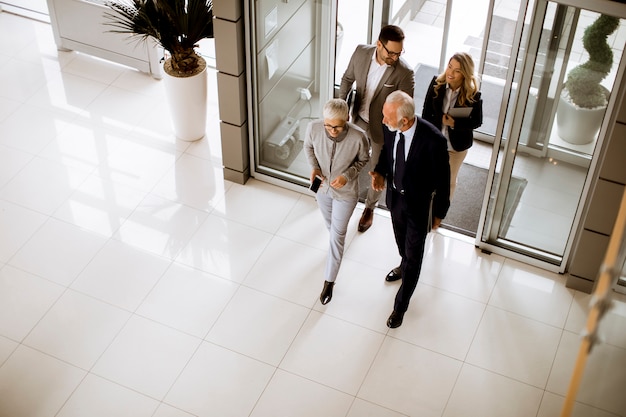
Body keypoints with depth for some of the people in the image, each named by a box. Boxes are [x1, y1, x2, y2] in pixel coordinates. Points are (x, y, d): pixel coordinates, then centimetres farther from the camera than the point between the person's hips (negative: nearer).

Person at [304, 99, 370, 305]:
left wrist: (348, 175, -27)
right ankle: (337, 243, 64)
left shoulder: (358, 137, -33)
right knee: (330, 224, 30)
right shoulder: (313, 128, -28)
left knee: (337, 235, 12)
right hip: (321, 187, 3)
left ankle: (329, 280, 30)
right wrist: (314, 167, -20)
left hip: (345, 192, -3)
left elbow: (363, 160, -11)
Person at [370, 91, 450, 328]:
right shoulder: (391, 127, -19)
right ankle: (405, 266, 65)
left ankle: (401, 306, 31)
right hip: (395, 196, 6)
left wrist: (439, 212, -9)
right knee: (401, 240, 32)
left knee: (413, 256, 12)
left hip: (419, 204, -5)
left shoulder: (433, 140, -35)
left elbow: (442, 179, -20)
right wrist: (380, 172, -15)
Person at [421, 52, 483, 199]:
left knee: (450, 180, 21)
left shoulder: (472, 94, -24)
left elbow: (477, 121, -12)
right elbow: (426, 112, -7)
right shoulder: (436, 83, -17)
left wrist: (455, 123, -28)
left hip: (457, 145, -2)